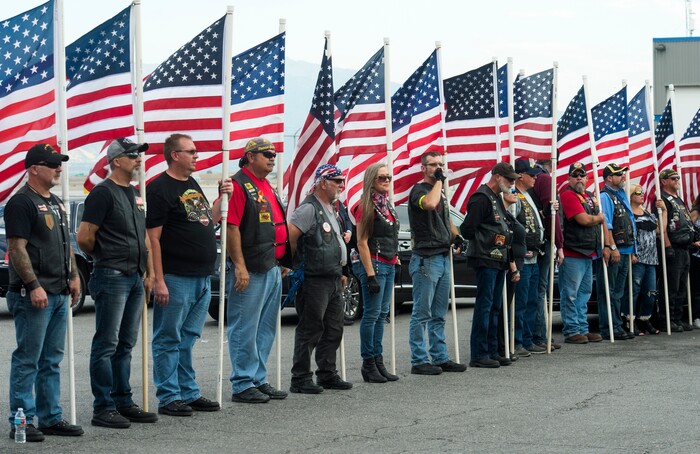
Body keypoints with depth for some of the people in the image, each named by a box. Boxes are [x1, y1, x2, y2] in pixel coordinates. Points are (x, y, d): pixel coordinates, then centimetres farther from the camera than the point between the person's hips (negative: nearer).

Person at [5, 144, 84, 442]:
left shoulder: (56, 203, 18)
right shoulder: (22, 203, -11)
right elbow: (17, 248, -17)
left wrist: (73, 276, 15)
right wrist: (34, 286, -21)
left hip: (59, 294, 9)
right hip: (33, 294, -9)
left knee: (51, 361, 13)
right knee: (27, 360, -5)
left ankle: (51, 418, 19)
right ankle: (22, 422, -1)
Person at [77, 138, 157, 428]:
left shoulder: (135, 195, 17)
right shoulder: (103, 193, -10)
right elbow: (84, 238, -12)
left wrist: (149, 273, 16)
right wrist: (105, 258, 4)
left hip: (135, 278, 8)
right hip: (112, 277, -8)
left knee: (125, 345, 13)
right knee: (107, 345, -5)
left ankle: (123, 402, 19)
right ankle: (103, 408, -2)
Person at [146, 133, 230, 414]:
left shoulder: (193, 186, 17)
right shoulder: (160, 189, -10)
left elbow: (207, 222, 25)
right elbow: (152, 238, -14)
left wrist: (222, 198, 9)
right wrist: (158, 280, -19)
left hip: (202, 277, 8)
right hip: (176, 278, -8)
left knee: (189, 339, 14)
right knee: (169, 340, -1)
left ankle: (189, 393, 20)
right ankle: (168, 398, 3)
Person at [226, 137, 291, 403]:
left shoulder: (267, 187, 19)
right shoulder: (239, 185, -11)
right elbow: (231, 228, -17)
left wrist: (283, 263, 21)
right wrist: (239, 266, -21)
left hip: (273, 269, 10)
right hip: (250, 271, -10)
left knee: (266, 329, 14)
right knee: (245, 330, -4)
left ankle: (258, 380, 22)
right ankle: (242, 385, 1)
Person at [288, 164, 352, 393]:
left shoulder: (331, 210, 19)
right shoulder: (309, 209, -13)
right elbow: (290, 236, -20)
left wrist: (341, 272, 22)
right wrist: (295, 264, -10)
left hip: (333, 280, 10)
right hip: (314, 280, -10)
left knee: (333, 330, 13)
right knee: (310, 330, -6)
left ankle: (327, 374, 22)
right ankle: (300, 379, -1)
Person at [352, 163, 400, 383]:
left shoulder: (386, 205, 16)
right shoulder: (367, 206, -10)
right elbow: (362, 243, -13)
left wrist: (394, 260, 18)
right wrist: (370, 275, -17)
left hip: (388, 265, 9)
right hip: (374, 264, -9)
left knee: (382, 314, 9)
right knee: (372, 314, -6)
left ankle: (378, 361, 13)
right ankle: (368, 364, -2)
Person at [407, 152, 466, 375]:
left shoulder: (440, 191, 18)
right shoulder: (419, 190, -9)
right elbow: (430, 204, -32)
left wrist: (455, 235, 15)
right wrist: (438, 180, -18)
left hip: (443, 257, 9)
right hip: (426, 259, -9)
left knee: (439, 315, 13)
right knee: (422, 314, -5)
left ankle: (440, 358, 18)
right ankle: (419, 361, -2)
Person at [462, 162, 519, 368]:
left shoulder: (497, 199, 20)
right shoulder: (481, 198, -12)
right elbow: (467, 229, -19)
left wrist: (512, 265, 23)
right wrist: (489, 242, -3)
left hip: (498, 261, 10)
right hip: (486, 261, -10)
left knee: (495, 307, 12)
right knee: (484, 306, -8)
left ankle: (492, 351, 18)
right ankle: (478, 355, -5)